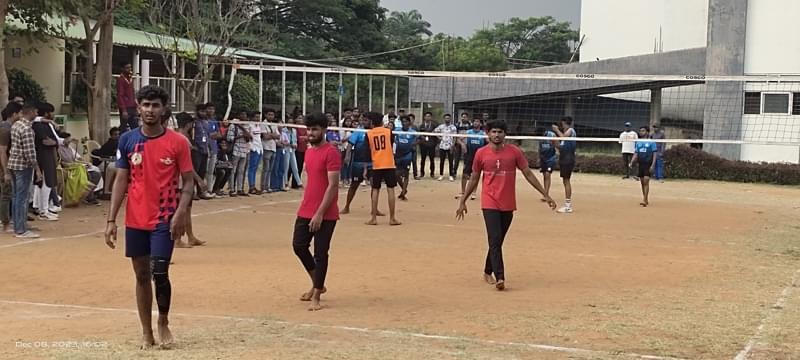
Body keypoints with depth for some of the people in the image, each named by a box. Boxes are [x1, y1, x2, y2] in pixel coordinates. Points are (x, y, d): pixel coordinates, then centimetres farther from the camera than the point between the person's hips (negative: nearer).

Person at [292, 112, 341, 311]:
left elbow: (333, 186, -18)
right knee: (299, 246, 11)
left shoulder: (331, 152, -14)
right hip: (305, 211, 8)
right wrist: (305, 207, 17)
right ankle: (317, 285, 30)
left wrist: (320, 213, -21)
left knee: (320, 253, -1)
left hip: (325, 215, -8)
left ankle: (316, 297, 8)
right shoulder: (309, 152, 12)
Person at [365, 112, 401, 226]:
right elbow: (392, 145, 12)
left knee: (375, 190, 7)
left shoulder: (369, 134, 1)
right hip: (389, 164, -1)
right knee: (390, 190, 1)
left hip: (376, 166, 1)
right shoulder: (388, 131, 1)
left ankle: (374, 218, 5)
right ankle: (392, 218, 0)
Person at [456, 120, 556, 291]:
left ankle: (488, 272, 29)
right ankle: (500, 277, -16)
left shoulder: (514, 151, 0)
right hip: (490, 203, -2)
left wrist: (545, 195, 1)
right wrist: (463, 201, 12)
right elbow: (474, 179, 10)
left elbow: (528, 174, 4)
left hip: (508, 205, 2)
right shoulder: (481, 153, -1)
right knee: (495, 240, -13)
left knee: (497, 241, 12)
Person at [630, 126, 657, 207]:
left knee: (646, 181, -14)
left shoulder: (651, 142, -3)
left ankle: (644, 200, -15)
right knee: (642, 182, 8)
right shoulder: (638, 143, 12)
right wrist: (631, 162, 0)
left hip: (648, 164, -6)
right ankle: (646, 199, 18)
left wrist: (653, 165, -14)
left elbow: (655, 154, -5)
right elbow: (636, 154, 14)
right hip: (641, 164, 6)